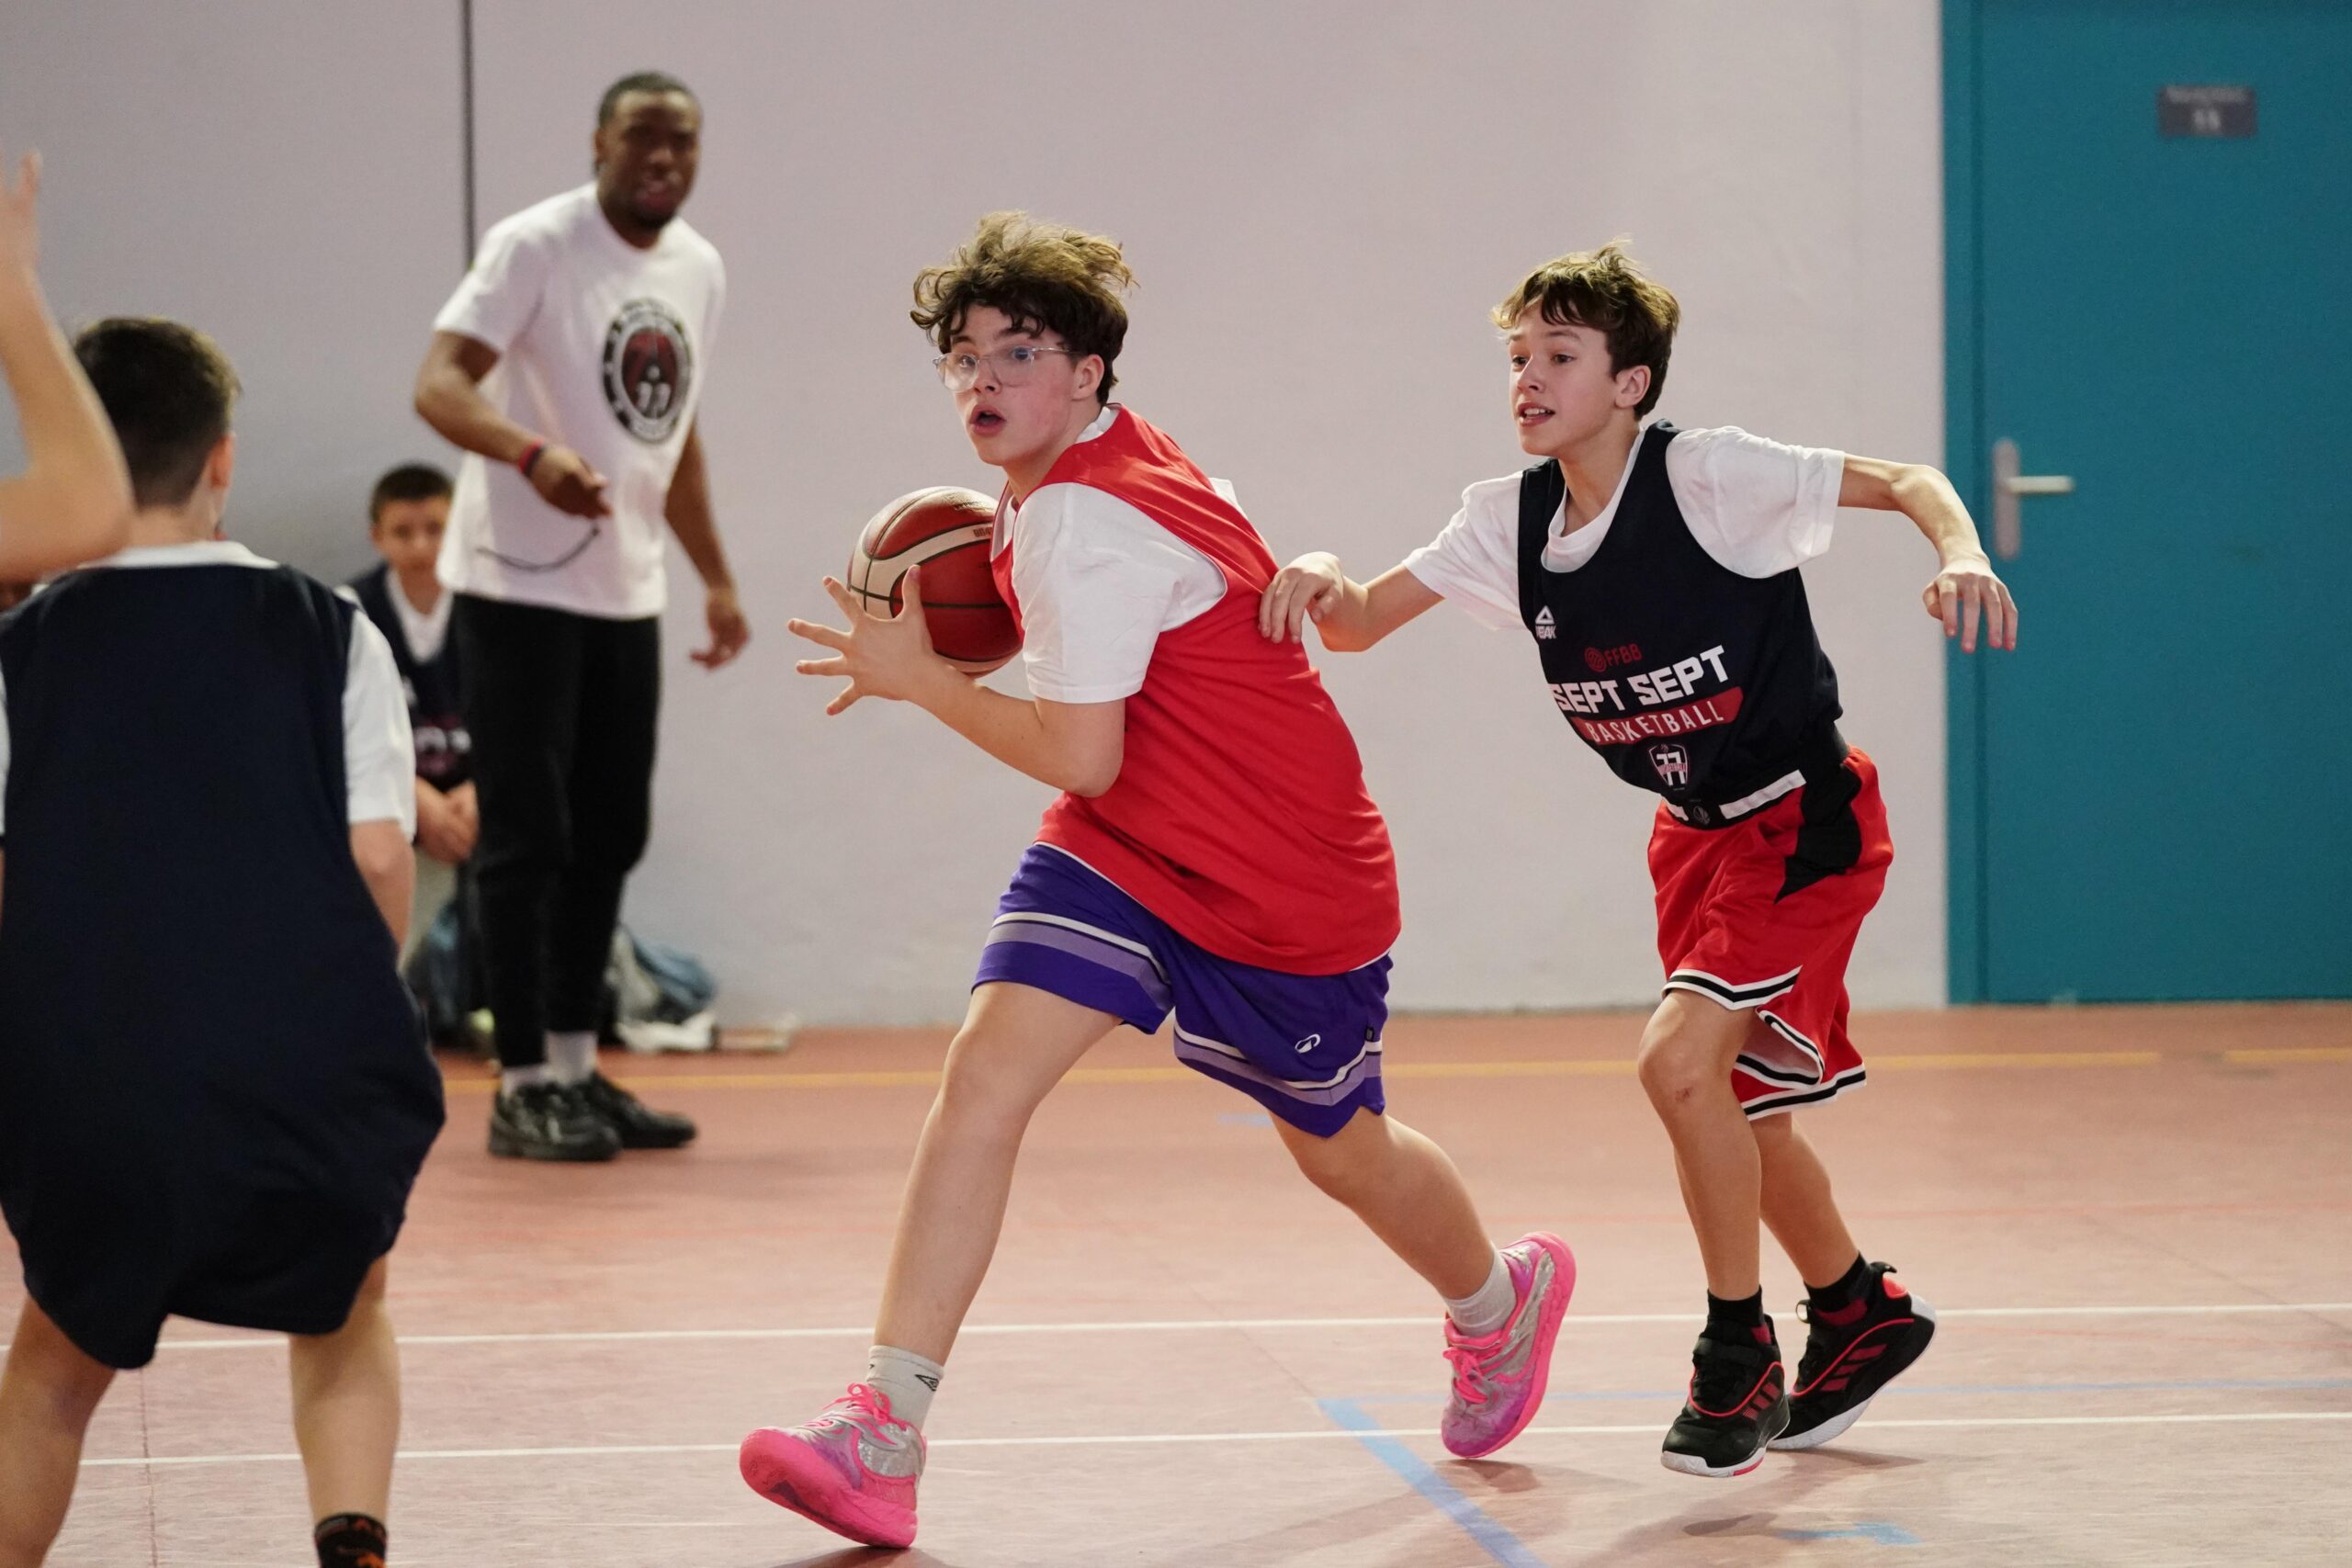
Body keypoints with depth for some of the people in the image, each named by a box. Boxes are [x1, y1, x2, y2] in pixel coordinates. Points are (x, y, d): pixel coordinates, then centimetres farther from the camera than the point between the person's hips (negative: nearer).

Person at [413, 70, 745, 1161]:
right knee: (528, 837, -5)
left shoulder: (699, 271, 10)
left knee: (608, 837, 10)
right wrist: (535, 454, -42)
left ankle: (576, 1066, 20)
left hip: (627, 595, 7)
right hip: (519, 586, -7)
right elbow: (439, 384, -24)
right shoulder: (535, 248, -13)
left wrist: (715, 577, 20)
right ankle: (524, 1087, 1)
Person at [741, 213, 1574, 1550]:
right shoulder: (1057, 489, 1)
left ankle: (1502, 1300, 50)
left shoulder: (1089, 524, -27)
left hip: (1289, 886, -8)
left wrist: (921, 678, -17)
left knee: (1339, 1150, 15)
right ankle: (886, 1430, -20)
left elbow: (1083, 759, -28)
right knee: (986, 1072, -15)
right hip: (1124, 853, 8)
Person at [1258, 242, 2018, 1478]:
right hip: (1697, 833, 7)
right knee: (1736, 1099, 15)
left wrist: (1960, 555, -37)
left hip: (1807, 819, -7)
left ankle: (1737, 1352, -3)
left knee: (1680, 1060, -21)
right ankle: (1861, 1316, 39)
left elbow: (1905, 479, -17)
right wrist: (1320, 581, -26)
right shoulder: (1507, 522, -3)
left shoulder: (1710, 475, -20)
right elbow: (1359, 624, -3)